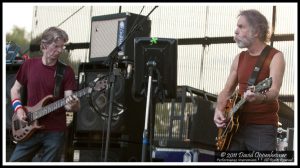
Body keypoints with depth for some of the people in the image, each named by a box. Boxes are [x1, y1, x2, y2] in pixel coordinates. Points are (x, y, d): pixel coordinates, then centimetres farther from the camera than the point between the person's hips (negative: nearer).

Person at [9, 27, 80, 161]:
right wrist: (18, 108, -2)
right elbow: (15, 89, 15)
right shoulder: (29, 65, 3)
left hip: (55, 132, -2)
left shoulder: (66, 71, -4)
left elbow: (68, 103, -8)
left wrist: (73, 105, -32)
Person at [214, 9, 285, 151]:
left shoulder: (275, 57, -6)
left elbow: (274, 91, -21)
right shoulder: (239, 58, 13)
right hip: (237, 126, 6)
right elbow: (226, 91, 15)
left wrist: (260, 97, -43)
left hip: (263, 128, -6)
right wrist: (219, 110, -5)